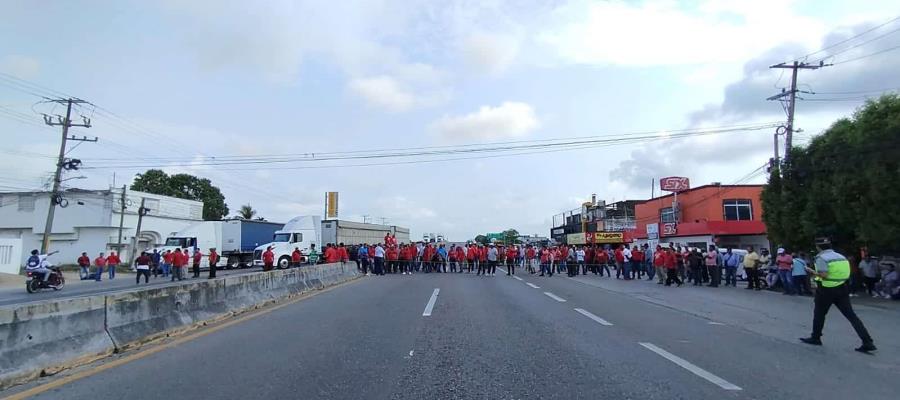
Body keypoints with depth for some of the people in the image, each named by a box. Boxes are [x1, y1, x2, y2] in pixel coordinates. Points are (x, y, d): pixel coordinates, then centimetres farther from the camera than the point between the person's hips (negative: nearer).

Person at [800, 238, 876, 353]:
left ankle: (815, 338, 22)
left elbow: (824, 275, -22)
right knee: (851, 315, 6)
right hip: (843, 289, 6)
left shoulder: (821, 258, -12)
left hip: (827, 290, -6)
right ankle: (868, 342, 0)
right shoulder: (841, 256, 10)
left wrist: (812, 272, -7)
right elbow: (846, 274, 11)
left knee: (819, 313, 12)